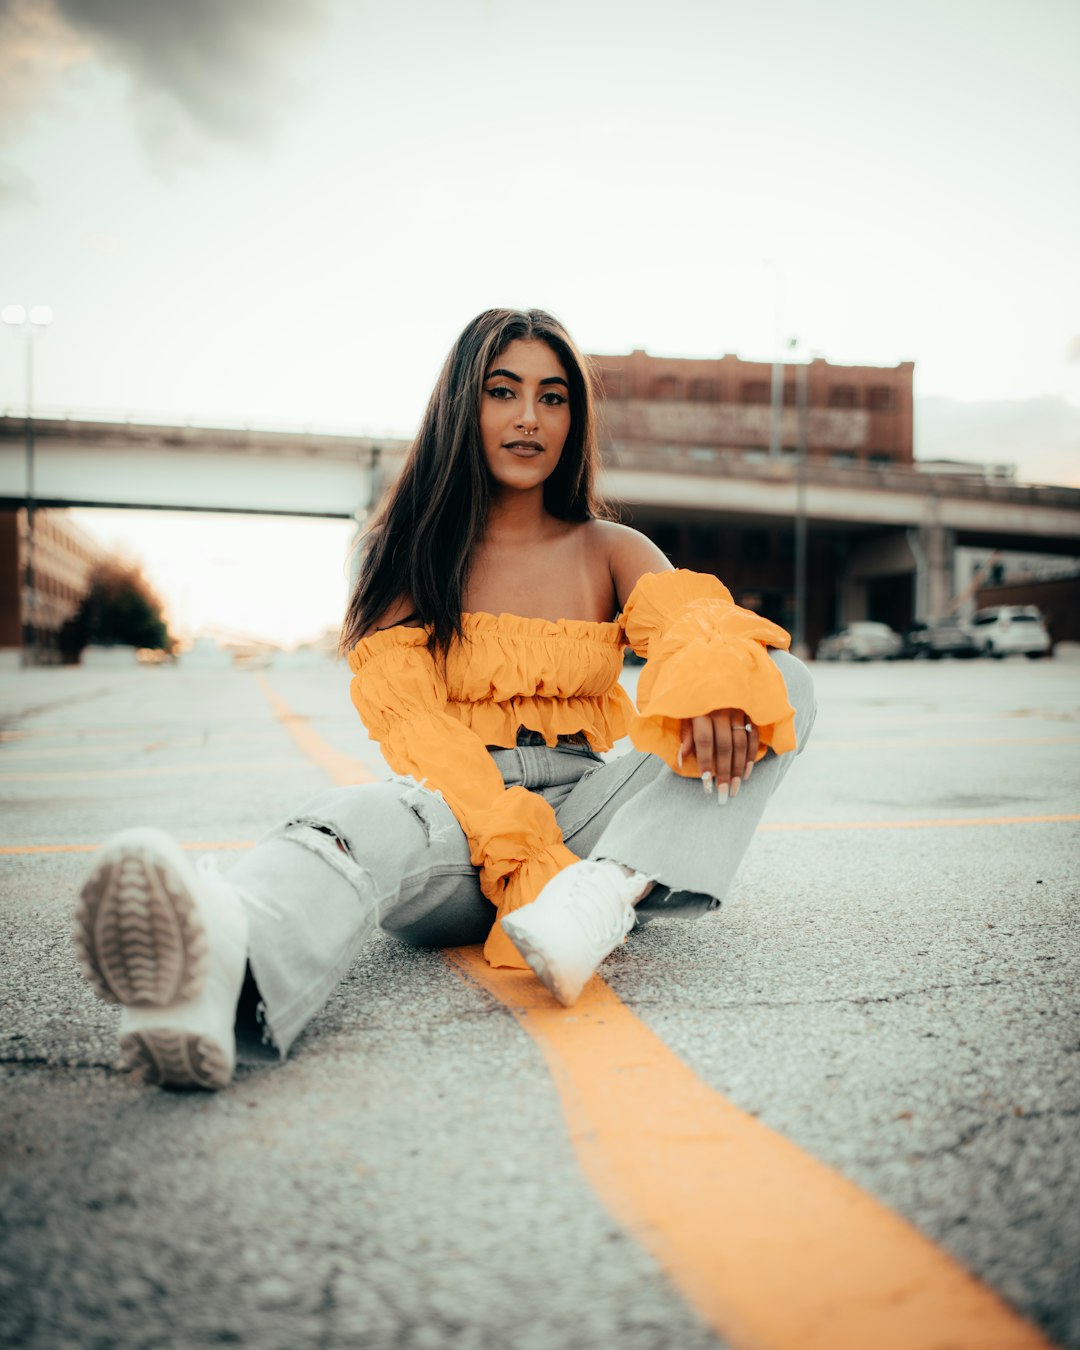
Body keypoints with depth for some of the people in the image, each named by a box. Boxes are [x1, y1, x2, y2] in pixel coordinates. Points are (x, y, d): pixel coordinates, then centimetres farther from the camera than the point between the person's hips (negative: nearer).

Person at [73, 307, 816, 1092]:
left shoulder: (612, 551, 14)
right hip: (456, 811, -2)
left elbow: (695, 616, -7)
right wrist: (513, 845, -25)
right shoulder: (412, 557, 8)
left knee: (782, 680, -18)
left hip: (589, 816, 2)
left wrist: (718, 675, -36)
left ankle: (602, 896, -40)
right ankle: (221, 956, -70)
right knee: (374, 816, -37)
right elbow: (407, 716, -8)